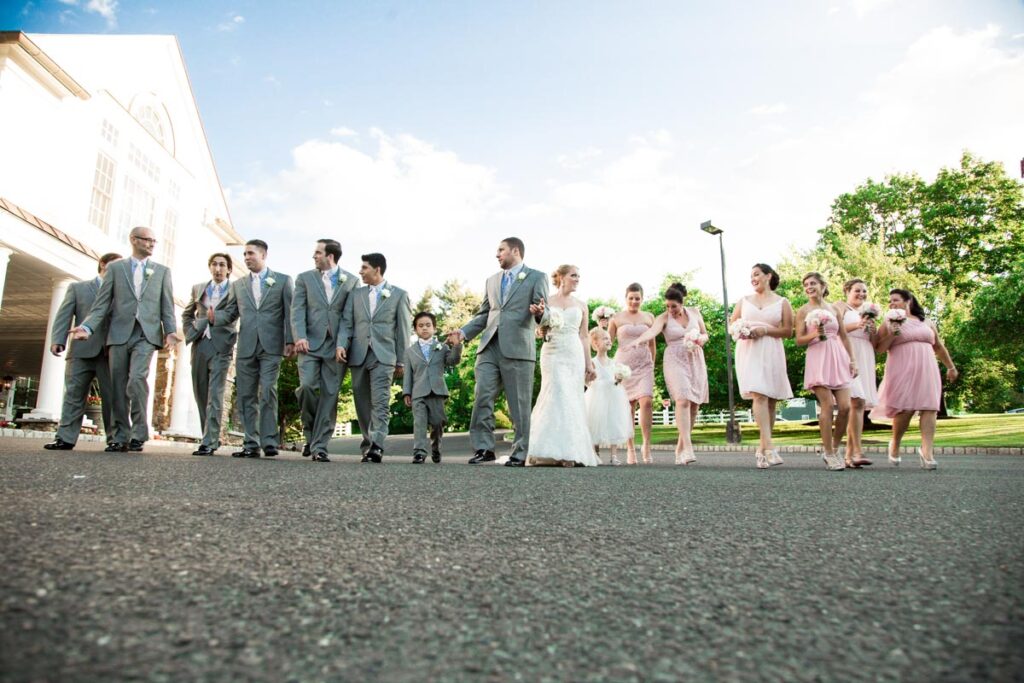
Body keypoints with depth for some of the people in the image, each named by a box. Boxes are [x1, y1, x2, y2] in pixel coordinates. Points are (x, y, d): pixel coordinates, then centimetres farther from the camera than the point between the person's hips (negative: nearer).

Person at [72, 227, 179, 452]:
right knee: (119, 386, 3)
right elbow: (102, 302, 7)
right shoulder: (115, 267, 13)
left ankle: (139, 434, -9)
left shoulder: (162, 271, 13)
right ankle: (121, 438, 12)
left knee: (137, 378, -20)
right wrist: (88, 326, -7)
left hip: (146, 334, -1)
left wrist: (170, 331, -8)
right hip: (119, 334, 2)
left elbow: (167, 306, 7)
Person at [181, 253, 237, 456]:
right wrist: (190, 333, 10)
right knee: (201, 394, 8)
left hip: (221, 347, -5)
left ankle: (209, 442, -10)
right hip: (200, 346, 5)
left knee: (214, 396, -10)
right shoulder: (198, 288, 16)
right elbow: (187, 314, 25)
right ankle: (212, 438, 19)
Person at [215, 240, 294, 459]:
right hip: (246, 347, 4)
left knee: (267, 392, -13)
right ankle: (251, 444, 8)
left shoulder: (283, 280, 8)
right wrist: (213, 316, -6)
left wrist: (290, 341, -8)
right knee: (246, 396, 3)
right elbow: (230, 313, 16)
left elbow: (289, 313, 2)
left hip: (271, 347, -4)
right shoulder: (238, 285, 19)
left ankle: (269, 442, -10)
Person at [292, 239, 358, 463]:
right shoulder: (305, 278, 12)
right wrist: (299, 337, -11)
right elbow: (297, 310, 4)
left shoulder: (351, 281, 9)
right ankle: (310, 433, 9)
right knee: (307, 386, -16)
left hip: (337, 346, 0)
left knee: (330, 395, -2)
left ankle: (319, 446, 3)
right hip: (311, 343, 0)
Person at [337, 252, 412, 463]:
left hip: (383, 356, -4)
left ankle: (376, 446, -20)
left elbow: (403, 329, 4)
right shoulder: (355, 295, 16)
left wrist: (401, 361, 1)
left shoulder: (399, 295, 7)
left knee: (380, 402, -14)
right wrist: (342, 345, -9)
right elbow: (346, 323, 10)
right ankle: (367, 444, 18)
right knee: (362, 404, 7)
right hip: (358, 355, 4)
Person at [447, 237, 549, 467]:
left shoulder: (536, 277, 5)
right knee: (482, 397, -3)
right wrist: (464, 332, 8)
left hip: (518, 349, -5)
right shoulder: (492, 280, 22)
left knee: (519, 404, 1)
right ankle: (483, 448, 5)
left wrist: (539, 313, -26)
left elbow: (543, 313, -2)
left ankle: (520, 454, 10)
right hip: (489, 347, 5)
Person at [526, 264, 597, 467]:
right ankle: (550, 450, -8)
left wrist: (589, 363, 7)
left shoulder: (581, 305, 13)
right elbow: (540, 332, 7)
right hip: (552, 353, -2)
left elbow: (583, 337, 13)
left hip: (574, 355, 3)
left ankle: (569, 451, 3)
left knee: (572, 400, -1)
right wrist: (543, 318, -14)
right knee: (557, 396, -13)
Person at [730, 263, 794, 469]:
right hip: (748, 352, 0)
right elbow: (731, 324, 19)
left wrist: (764, 330, -10)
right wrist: (739, 331, -3)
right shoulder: (744, 301, 17)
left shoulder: (782, 302, 10)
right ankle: (769, 449, -23)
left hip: (771, 353, 0)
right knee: (759, 396, -17)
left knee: (770, 399, 1)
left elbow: (788, 331, 4)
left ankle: (761, 448, 12)